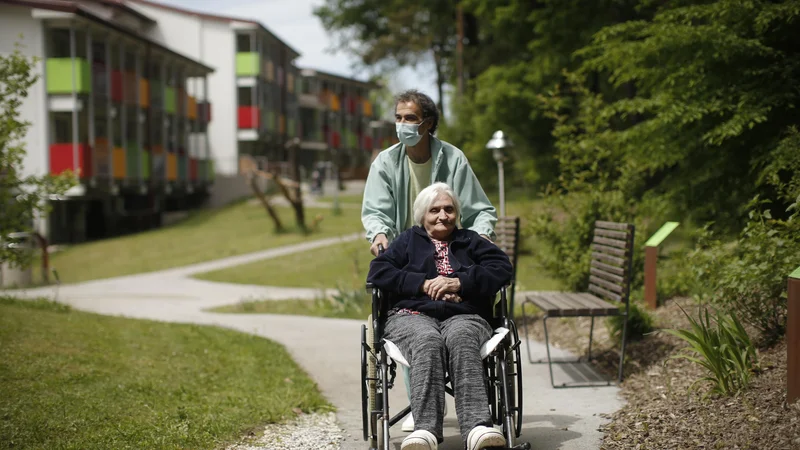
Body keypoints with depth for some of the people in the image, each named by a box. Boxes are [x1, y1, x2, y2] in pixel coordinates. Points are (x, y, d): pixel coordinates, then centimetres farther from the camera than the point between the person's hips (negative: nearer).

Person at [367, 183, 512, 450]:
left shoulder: (470, 242, 29)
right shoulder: (408, 240, 28)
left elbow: (502, 268, 11)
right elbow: (378, 272, 11)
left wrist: (459, 283, -5)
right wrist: (424, 284, -3)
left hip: (464, 317, 0)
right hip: (413, 315, 0)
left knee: (459, 338, -39)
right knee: (427, 341, -39)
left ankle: (477, 428, -58)